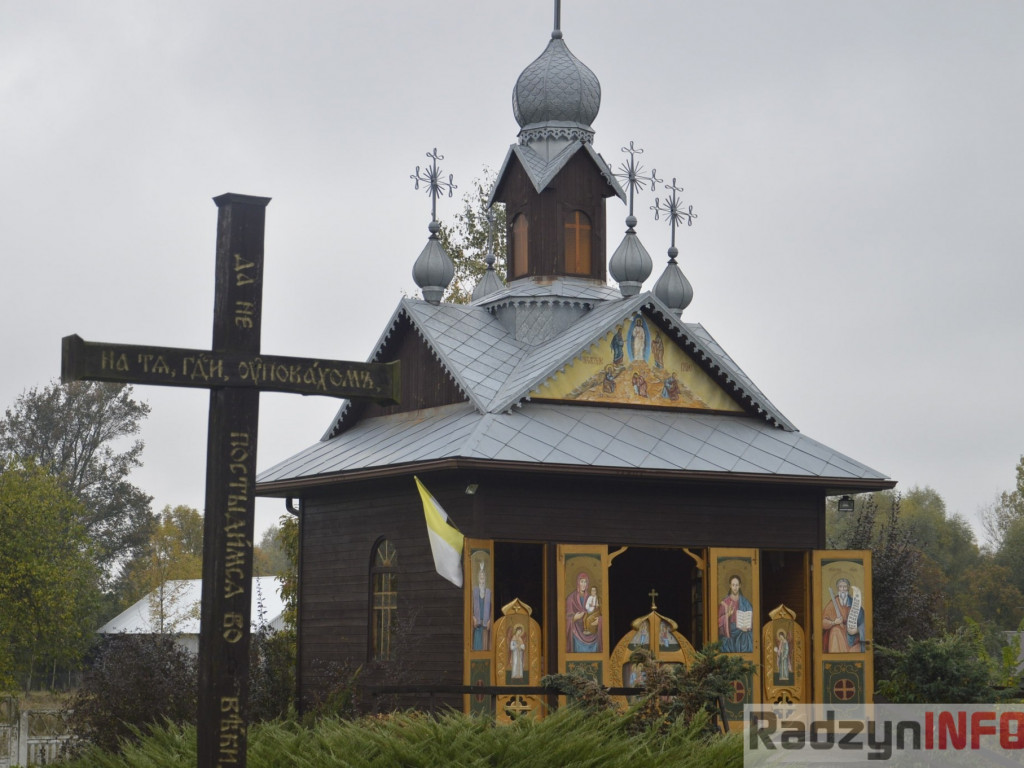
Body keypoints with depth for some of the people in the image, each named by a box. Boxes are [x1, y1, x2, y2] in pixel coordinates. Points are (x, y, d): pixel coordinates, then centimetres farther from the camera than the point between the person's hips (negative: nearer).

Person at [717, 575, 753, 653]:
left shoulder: (745, 602, 7)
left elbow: (751, 618, 8)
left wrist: (748, 626, -10)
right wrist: (728, 615, -19)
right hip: (730, 637, -2)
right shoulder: (725, 602, 1)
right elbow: (720, 621, -3)